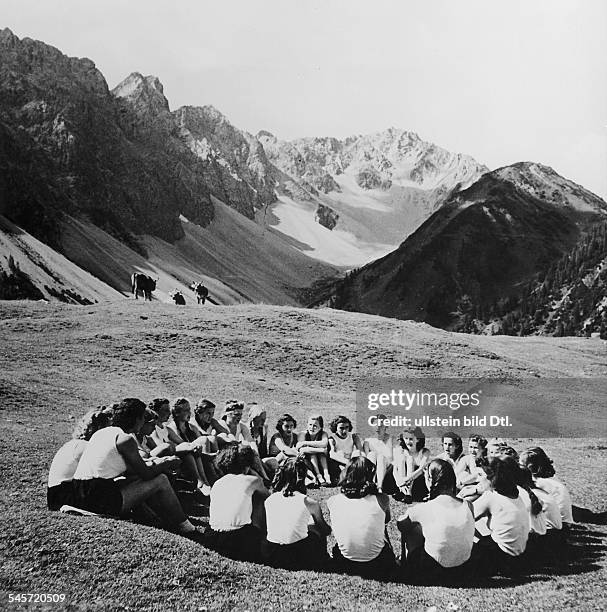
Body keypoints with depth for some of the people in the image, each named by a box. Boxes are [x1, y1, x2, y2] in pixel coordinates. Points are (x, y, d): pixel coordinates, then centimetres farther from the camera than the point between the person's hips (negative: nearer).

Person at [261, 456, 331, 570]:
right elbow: (326, 530, 6)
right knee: (318, 531, 24)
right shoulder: (309, 503, -11)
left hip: (269, 557, 3)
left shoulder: (269, 500, -1)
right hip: (297, 559, -3)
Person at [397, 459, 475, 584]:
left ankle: (405, 567, 32)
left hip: (431, 573, -4)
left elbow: (400, 525, -1)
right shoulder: (468, 506, -10)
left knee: (409, 528, 15)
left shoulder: (424, 509, -20)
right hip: (460, 571, 4)